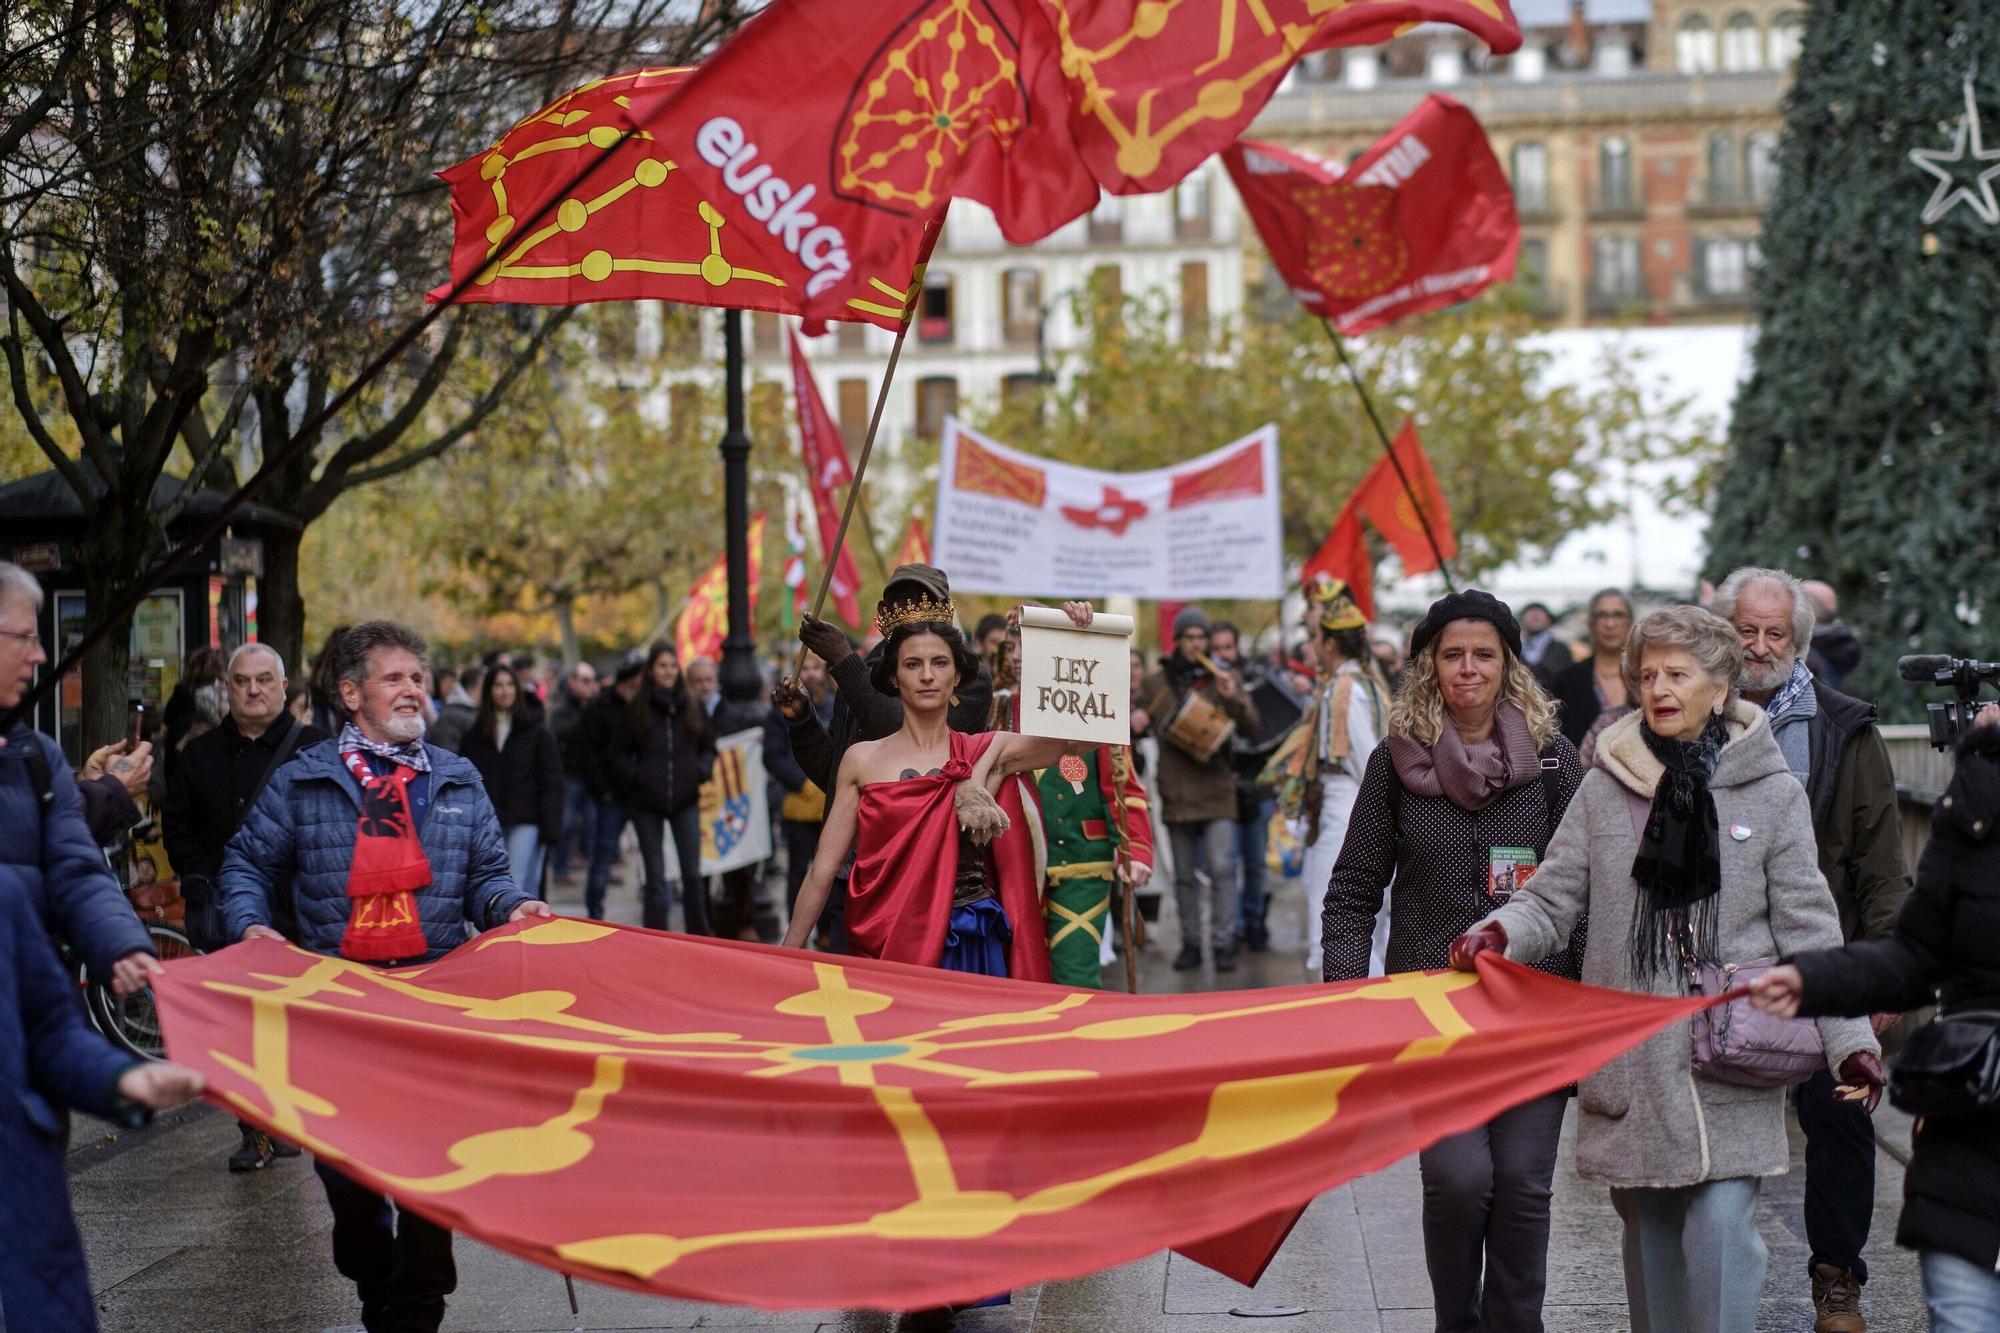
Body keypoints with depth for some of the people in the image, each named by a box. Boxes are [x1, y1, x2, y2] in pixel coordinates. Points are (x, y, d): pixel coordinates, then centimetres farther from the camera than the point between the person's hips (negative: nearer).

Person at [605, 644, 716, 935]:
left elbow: (709, 747, 14)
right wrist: (636, 777, -12)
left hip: (686, 801, 2)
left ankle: (699, 939, 11)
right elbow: (615, 753, 2)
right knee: (655, 877, 4)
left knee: (692, 873, 2)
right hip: (647, 803, -1)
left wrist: (700, 770, -4)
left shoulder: (692, 708, 6)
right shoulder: (633, 711, -1)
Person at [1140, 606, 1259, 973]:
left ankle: (1223, 943, -8)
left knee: (1221, 869, -11)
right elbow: (1154, 728, 12)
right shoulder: (1157, 683, 9)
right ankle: (1190, 943, 16)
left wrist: (1233, 698, -19)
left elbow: (1250, 725, 0)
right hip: (1176, 789, 2)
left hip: (1217, 788, -2)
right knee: (1184, 875, 8)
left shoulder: (1223, 678, 6)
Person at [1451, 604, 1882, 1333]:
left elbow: (1808, 929, 1)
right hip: (1630, 1050, 2)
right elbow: (1553, 899, 5)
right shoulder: (1605, 789, 6)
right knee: (1647, 1226, 11)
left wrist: (1850, 1039, -7)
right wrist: (1500, 932, -16)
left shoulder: (1771, 794, 2)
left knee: (1721, 1225, -12)